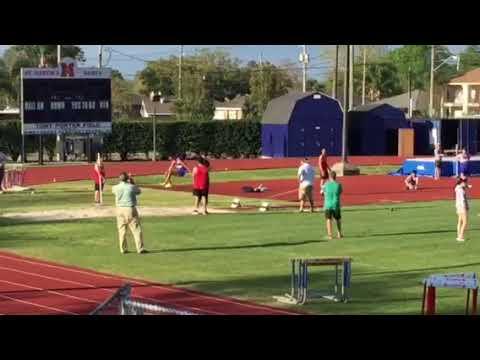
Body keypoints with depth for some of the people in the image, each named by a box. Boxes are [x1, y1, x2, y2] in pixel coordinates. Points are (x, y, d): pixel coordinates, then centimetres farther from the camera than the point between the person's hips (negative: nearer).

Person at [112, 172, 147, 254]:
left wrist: (124, 182, 24)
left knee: (122, 230, 12)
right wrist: (133, 183, 16)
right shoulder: (132, 187, -9)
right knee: (136, 230, 1)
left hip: (120, 210, 3)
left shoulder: (116, 188, -3)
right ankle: (140, 249, -2)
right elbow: (139, 191, 11)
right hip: (130, 209, -3)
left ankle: (123, 249, 13)